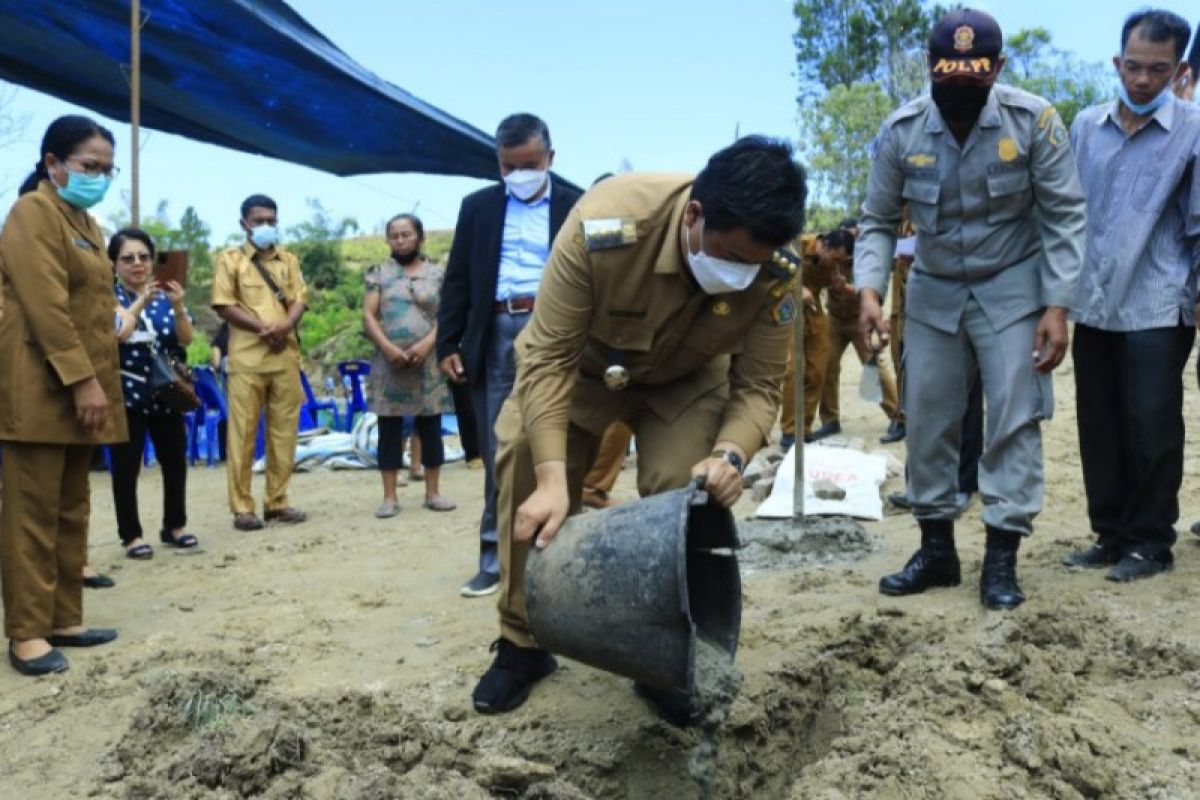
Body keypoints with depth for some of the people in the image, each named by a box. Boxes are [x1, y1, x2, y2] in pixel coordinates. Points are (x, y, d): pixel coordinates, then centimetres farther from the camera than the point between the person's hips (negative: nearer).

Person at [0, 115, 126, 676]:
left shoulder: (85, 222, 20)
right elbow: (46, 307, -18)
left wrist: (96, 384, 15)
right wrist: (82, 381, -22)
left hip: (81, 391, 9)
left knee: (71, 512, 11)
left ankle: (63, 619, 18)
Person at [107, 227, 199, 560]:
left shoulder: (163, 296, 7)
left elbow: (186, 340, -1)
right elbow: (114, 335, -19)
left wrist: (178, 308, -17)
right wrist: (139, 303, -24)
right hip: (125, 396, -4)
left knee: (175, 461, 8)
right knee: (126, 467, 0)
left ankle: (174, 525, 22)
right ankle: (131, 535, 8)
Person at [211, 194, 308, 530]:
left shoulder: (289, 260, 17)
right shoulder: (230, 258, 5)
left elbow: (299, 300, 7)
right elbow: (224, 305, -4)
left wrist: (285, 327, -13)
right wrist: (263, 328, -13)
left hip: (286, 357, 4)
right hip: (246, 359, -4)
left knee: (284, 432, 5)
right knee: (243, 433, -3)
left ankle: (277, 502, 13)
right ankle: (242, 507, 1)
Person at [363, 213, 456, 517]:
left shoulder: (438, 274, 7)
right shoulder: (379, 274, 8)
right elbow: (368, 316, 1)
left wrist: (427, 343, -15)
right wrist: (387, 347, -14)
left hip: (428, 362, 0)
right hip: (389, 364, 0)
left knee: (431, 429, 4)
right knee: (389, 430, 1)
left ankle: (432, 493, 12)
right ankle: (390, 497, 6)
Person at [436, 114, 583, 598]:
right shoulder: (478, 207, 11)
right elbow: (457, 281, 10)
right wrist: (448, 345, 4)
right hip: (494, 339, 2)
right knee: (498, 457, 6)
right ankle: (494, 558, 13)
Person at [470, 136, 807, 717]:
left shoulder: (776, 276, -32)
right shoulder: (605, 224, -41)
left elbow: (758, 385, -22)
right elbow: (549, 357, -35)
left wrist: (730, 454, -44)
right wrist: (552, 478, -42)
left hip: (685, 379, 1)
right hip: (581, 363, 0)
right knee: (525, 473, -8)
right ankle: (523, 645, 13)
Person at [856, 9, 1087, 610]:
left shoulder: (1034, 120, -16)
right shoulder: (901, 130, -10)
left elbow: (1064, 217, -11)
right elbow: (878, 221, -3)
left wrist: (1057, 306, -18)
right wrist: (869, 290, -19)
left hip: (1012, 286, -2)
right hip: (933, 290, 3)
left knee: (1014, 418, -5)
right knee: (927, 420, 5)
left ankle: (1001, 557, 4)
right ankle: (937, 549, 19)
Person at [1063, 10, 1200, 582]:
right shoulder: (1085, 126, 9)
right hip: (1093, 306, 4)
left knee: (1150, 430, 1)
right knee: (1098, 427, 9)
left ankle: (1151, 543, 15)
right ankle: (1111, 535, 22)